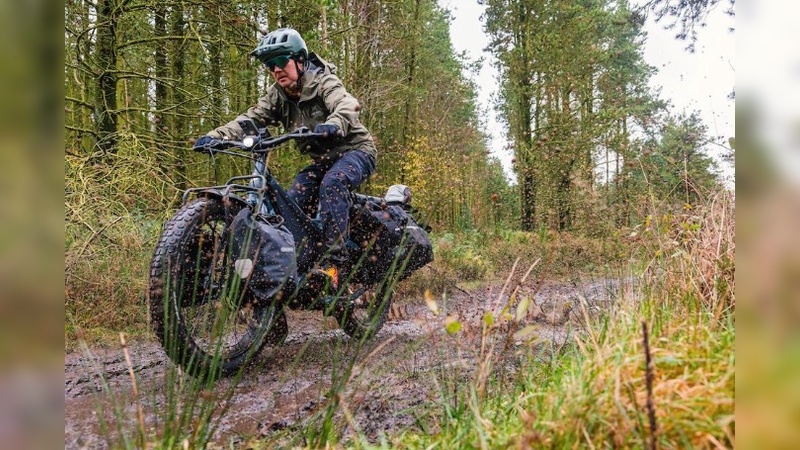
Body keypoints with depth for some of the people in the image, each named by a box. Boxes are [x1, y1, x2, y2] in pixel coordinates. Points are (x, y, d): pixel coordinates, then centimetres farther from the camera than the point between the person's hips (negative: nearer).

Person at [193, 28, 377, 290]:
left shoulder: (324, 82, -17)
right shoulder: (277, 96, 2)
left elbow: (347, 106, -37)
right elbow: (250, 119, -8)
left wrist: (332, 126, -61)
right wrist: (215, 136, -25)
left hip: (355, 150, -7)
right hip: (322, 159, 7)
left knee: (332, 184, -35)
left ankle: (335, 262, -36)